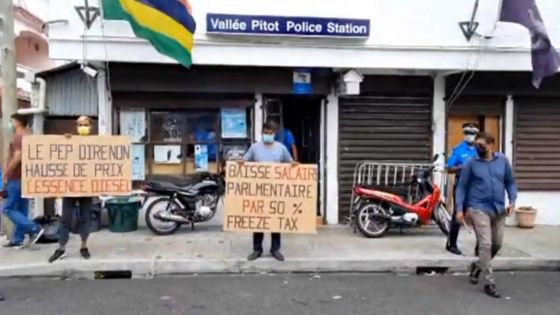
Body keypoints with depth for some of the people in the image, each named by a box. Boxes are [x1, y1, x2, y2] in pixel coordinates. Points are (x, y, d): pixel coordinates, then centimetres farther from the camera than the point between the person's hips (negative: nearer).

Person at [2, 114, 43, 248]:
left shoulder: (18, 137, -12)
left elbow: (17, 157, -22)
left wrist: (6, 174, -14)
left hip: (17, 178, -9)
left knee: (8, 209, -5)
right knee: (21, 210, 9)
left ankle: (34, 229, -14)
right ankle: (17, 240, 13)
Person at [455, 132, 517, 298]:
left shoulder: (503, 160, 3)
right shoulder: (471, 164, -5)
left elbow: (510, 182, 11)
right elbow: (462, 187, 0)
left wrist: (512, 201, -2)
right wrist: (460, 209, -6)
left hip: (499, 209, 4)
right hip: (479, 208, -4)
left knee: (497, 244, 13)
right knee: (485, 244, -9)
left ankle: (478, 266, 38)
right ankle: (489, 283, -1)